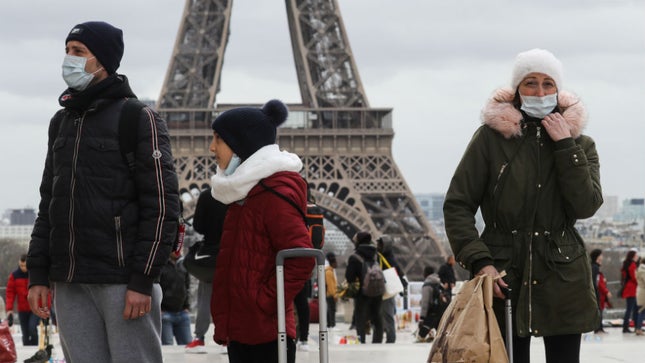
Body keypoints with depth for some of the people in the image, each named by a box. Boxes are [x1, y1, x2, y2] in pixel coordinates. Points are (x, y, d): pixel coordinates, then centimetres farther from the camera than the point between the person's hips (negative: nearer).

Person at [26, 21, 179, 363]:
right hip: (69, 284, 6)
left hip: (123, 280, -6)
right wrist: (38, 274, 12)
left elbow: (162, 205, -9)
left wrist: (142, 280, -15)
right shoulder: (62, 122, 17)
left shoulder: (139, 120, -3)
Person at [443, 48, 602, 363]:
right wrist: (479, 262, -12)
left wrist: (565, 147, -11)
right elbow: (457, 205, -1)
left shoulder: (580, 144, 7)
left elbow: (586, 206, -7)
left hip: (563, 279, 2)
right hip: (504, 278, -2)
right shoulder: (491, 137, -2)